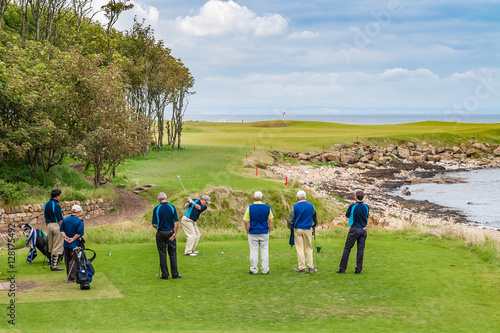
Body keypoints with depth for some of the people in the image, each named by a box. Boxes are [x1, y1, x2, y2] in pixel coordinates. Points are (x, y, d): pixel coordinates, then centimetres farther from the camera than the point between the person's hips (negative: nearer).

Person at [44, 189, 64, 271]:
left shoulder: (46, 204, 10)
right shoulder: (56, 205, -16)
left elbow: (45, 218, 15)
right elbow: (59, 220, -16)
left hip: (49, 225, 8)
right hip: (56, 225, -8)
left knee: (51, 246, 14)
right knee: (57, 247, -3)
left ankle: (52, 264, 18)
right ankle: (55, 265, -3)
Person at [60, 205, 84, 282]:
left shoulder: (65, 220, 8)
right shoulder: (79, 221, -11)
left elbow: (61, 230, 5)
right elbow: (79, 233, -18)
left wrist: (65, 237, -5)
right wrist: (72, 239, -12)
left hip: (66, 244, 6)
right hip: (74, 244, -6)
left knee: (67, 261, 14)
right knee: (73, 261, -1)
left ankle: (69, 276, 24)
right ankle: (72, 278, -1)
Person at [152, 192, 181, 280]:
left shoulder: (156, 209, -9)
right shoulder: (172, 207, -3)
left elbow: (154, 224, -8)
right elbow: (176, 222, -9)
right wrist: (175, 233, -5)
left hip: (161, 233, -1)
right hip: (170, 232, 2)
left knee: (162, 254, 4)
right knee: (173, 254, 8)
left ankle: (165, 275, 6)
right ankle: (175, 274, 9)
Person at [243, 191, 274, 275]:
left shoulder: (250, 208, -7)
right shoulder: (267, 208, -2)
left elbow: (246, 222, -9)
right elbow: (271, 221, -2)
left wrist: (248, 232, 1)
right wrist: (268, 231, 7)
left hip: (253, 233, -1)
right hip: (264, 233, 1)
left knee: (254, 251, 5)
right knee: (264, 251, 8)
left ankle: (253, 270, 9)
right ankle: (265, 270, 10)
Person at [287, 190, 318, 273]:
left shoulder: (295, 207, -6)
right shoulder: (311, 206, 1)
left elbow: (290, 220, -3)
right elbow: (315, 218, 16)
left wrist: (291, 228, 14)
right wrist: (314, 226, 33)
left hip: (297, 229, -2)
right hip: (308, 229, 2)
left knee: (299, 249, 2)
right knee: (308, 248, 10)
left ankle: (302, 268, 2)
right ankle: (310, 267, 8)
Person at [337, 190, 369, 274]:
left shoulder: (352, 206, -12)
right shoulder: (366, 207, 0)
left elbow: (347, 216, 5)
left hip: (354, 229, -4)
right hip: (363, 229, 4)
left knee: (347, 249, 2)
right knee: (361, 249, 6)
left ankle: (342, 269, 3)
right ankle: (358, 269, 7)